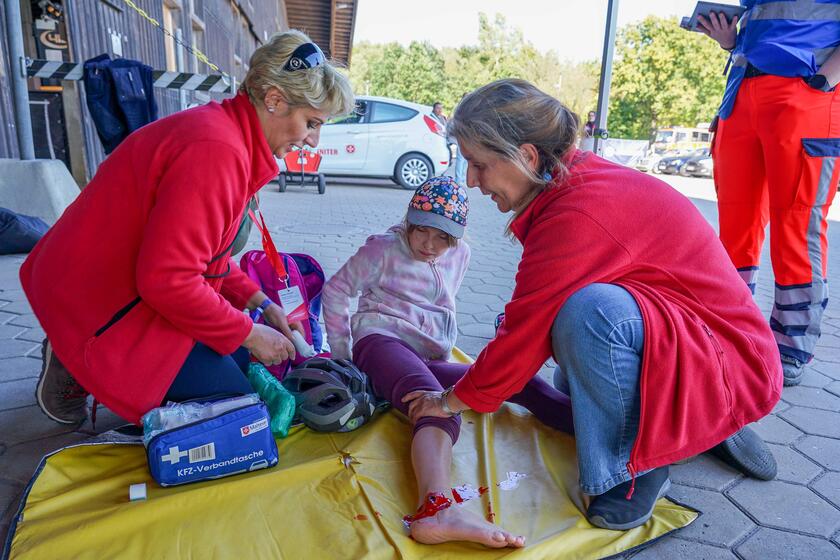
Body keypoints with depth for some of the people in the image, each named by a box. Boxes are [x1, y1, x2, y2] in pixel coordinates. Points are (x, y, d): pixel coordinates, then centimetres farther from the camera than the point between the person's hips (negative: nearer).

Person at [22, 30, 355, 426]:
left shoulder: (228, 131, 4)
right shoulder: (216, 149, -28)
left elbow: (201, 248, 10)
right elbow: (167, 280, -30)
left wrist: (260, 303, 3)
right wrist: (249, 333, -18)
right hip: (105, 311, -10)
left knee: (244, 359, 14)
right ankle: (79, 369, 4)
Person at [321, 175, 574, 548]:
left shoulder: (460, 255, 16)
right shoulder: (384, 249, 1)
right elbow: (336, 290, 3)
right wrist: (340, 352, 1)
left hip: (429, 359, 6)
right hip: (382, 340, -6)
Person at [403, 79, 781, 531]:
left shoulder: (577, 216, -31)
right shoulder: (580, 177, -1)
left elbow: (525, 333, -23)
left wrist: (453, 399, -7)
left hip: (731, 364, -10)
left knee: (590, 311, -36)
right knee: (569, 385, 26)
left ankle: (636, 466, -12)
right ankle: (709, 427, 22)